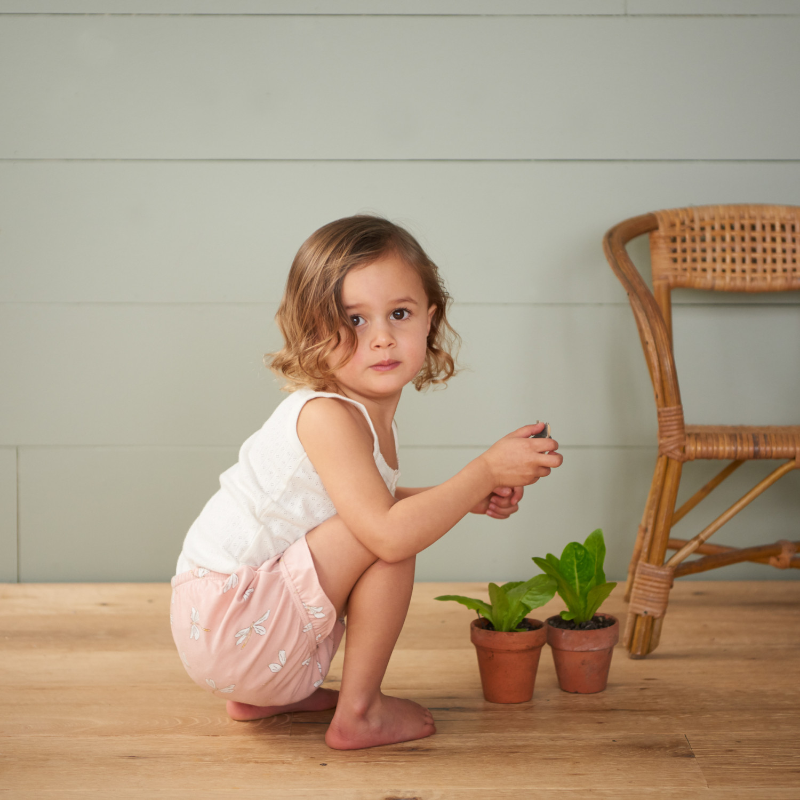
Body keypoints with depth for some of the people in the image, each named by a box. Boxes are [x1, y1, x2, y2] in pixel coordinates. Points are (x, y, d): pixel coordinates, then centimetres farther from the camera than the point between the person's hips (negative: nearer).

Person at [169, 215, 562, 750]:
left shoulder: (369, 411, 8)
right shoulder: (327, 416, -23)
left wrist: (467, 498, 8)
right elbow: (389, 532, -31)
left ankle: (263, 698, 20)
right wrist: (487, 471, -24)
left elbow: (372, 503, 21)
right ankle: (358, 714, -6)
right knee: (382, 542, -20)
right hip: (231, 630, -10)